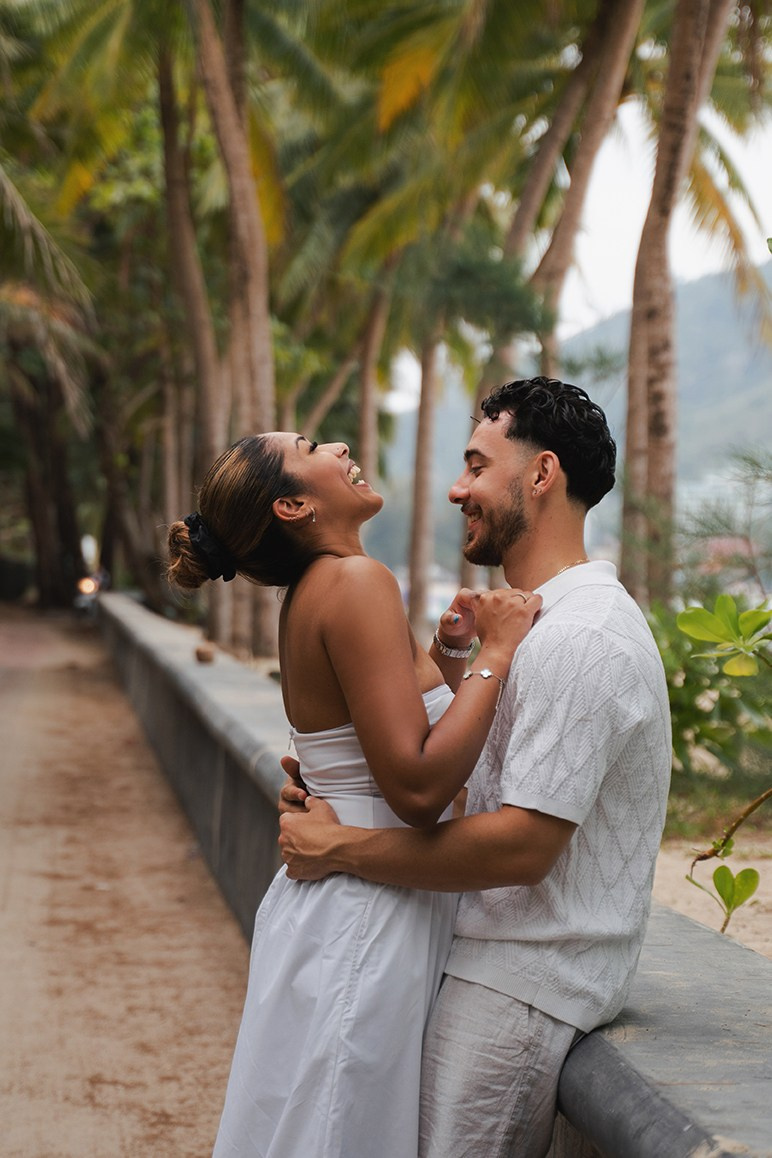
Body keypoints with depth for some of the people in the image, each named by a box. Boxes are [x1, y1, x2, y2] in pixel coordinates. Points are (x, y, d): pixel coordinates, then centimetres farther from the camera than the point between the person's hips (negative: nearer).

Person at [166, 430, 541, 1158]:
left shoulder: (311, 593, 11)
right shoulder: (356, 582, -18)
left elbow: (412, 730, 19)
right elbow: (418, 788, -26)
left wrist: (449, 648, 6)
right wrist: (495, 652, -17)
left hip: (334, 901, 9)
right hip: (365, 926, -9)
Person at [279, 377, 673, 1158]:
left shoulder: (578, 637, -20)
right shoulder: (538, 621, 15)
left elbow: (522, 846, -25)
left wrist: (339, 848, -18)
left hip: (522, 989, -10)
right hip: (492, 958, 10)